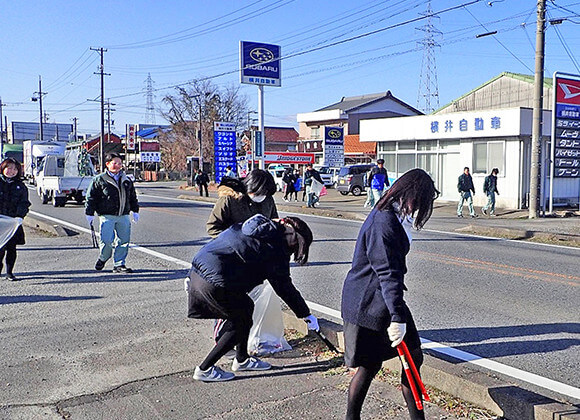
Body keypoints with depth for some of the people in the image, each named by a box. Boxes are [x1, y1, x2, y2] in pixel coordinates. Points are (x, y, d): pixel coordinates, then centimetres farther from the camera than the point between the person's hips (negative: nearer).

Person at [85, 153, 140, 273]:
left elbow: (133, 197, 24)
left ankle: (119, 264, 13)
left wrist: (135, 211, 18)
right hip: (107, 216, -4)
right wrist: (89, 213, -3)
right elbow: (91, 197, 0)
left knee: (123, 240, 2)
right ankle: (103, 258, 18)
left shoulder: (126, 180, 14)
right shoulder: (99, 180, 0)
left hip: (124, 216, 4)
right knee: (106, 240, -12)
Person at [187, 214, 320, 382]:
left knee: (246, 308, 22)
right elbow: (285, 289, -1)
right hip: (217, 284, -9)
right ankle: (204, 369, 15)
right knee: (240, 323, 10)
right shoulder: (276, 250, -6)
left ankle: (241, 360, 37)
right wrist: (307, 315, 10)